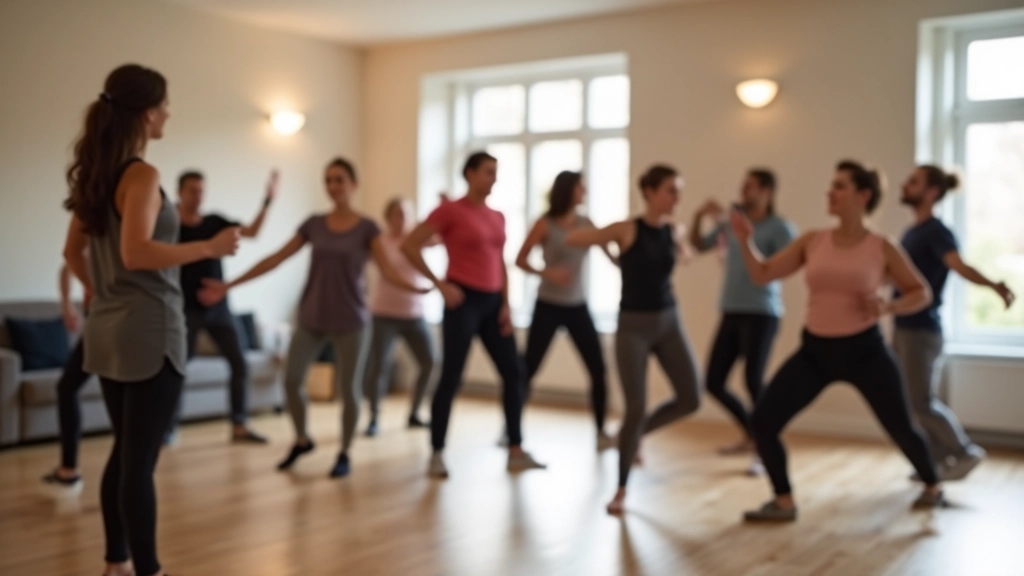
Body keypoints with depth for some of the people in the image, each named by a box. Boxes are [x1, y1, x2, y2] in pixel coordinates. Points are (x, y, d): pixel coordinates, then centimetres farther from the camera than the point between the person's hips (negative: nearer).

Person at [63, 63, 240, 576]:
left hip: (107, 328, 9)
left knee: (124, 453, 18)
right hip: (150, 330, -9)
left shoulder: (95, 174, 12)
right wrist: (210, 248, -18)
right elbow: (136, 253, -25)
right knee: (140, 460, -2)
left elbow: (73, 252, 17)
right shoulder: (142, 175, -14)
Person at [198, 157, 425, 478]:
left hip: (351, 322, -3)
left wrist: (417, 289, -32)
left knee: (349, 389, -1)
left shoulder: (367, 228, -3)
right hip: (312, 320, 3)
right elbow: (275, 260, 5)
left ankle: (345, 454, 20)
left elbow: (388, 271, -11)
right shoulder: (314, 224, 5)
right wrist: (228, 286, 2)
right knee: (292, 379, -4)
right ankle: (302, 440, 22)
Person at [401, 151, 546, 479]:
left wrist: (506, 304, 6)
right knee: (451, 378, -5)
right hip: (463, 301, -7)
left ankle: (516, 452, 14)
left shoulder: (497, 217, 13)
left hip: (492, 302, 7)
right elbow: (409, 246, -9)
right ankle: (437, 455, 6)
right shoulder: (450, 210, -6)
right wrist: (440, 284, -13)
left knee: (513, 373, 5)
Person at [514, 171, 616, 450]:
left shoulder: (586, 224, 3)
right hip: (548, 307, -4)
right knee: (527, 371, -1)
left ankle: (601, 433, 12)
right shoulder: (545, 224, -8)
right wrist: (546, 272, -21)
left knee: (599, 371, 0)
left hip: (578, 307, 4)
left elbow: (613, 256, 0)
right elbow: (520, 260, -7)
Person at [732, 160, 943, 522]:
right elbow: (762, 274, 2)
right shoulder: (812, 241, 2)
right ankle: (784, 503, 9)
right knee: (762, 422, -7)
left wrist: (888, 307, -15)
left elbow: (922, 293, 4)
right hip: (815, 351, 3)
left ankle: (932, 486, 40)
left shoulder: (881, 249, -4)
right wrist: (746, 242, -14)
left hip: (864, 350, -2)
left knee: (900, 427, 7)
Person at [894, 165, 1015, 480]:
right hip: (903, 328, 8)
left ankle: (966, 453, 15)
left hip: (922, 330, -8)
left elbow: (959, 266, -33)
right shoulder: (910, 232, 11)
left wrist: (993, 285, -51)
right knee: (907, 401, 11)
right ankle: (940, 459, 22)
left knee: (921, 402, -3)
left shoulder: (937, 232, -14)